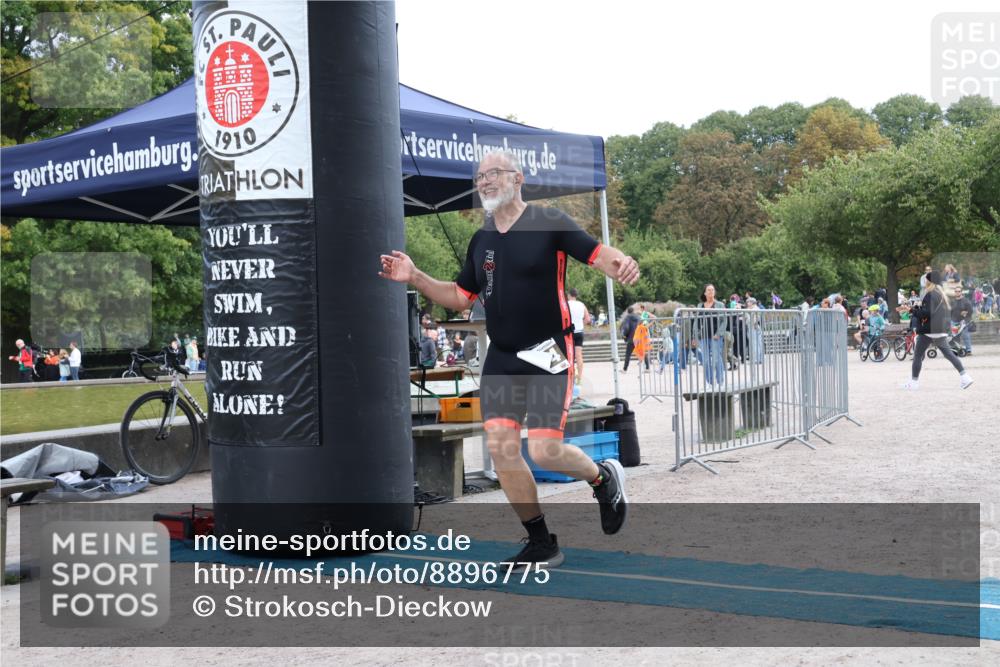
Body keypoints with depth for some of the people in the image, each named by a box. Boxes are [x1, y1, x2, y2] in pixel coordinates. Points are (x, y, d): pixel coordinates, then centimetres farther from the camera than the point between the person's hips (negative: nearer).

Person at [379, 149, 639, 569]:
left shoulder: (549, 223, -8)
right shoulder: (480, 240, 10)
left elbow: (598, 254, -14)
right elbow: (460, 297, 17)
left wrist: (621, 264, -36)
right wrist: (415, 278, 5)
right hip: (501, 358, 6)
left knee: (544, 450, -13)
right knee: (500, 447, -1)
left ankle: (603, 477, 21)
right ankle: (541, 544, 12)